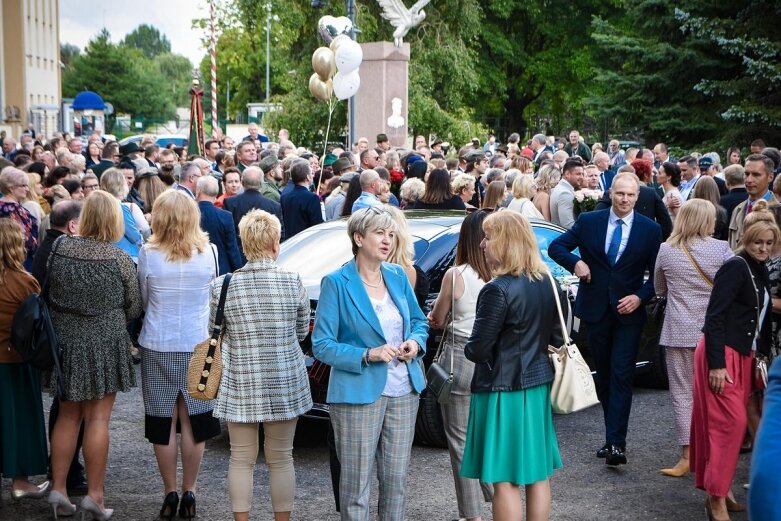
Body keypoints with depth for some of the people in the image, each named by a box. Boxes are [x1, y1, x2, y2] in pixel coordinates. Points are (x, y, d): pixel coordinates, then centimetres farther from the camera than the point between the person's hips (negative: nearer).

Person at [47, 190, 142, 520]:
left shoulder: (60, 250, -2)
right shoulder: (120, 259, -11)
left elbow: (48, 295, 7)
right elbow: (134, 307, -2)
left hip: (64, 341, 4)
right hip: (104, 343, -3)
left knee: (67, 416, 15)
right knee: (98, 419, 2)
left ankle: (58, 488, 15)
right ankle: (94, 494, 5)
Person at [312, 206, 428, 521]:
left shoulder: (398, 276, 7)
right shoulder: (336, 283, -8)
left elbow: (419, 322, 20)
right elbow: (321, 345, -10)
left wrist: (415, 342, -3)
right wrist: (367, 356, -20)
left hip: (403, 391, 5)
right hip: (359, 394, -5)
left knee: (396, 479, 12)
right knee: (356, 483, 2)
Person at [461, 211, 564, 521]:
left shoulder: (498, 290, -20)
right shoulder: (549, 283, 4)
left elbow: (478, 350, -18)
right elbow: (557, 339, 12)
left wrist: (468, 348, 3)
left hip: (502, 390, -8)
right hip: (538, 385, 8)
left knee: (505, 480, 0)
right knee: (538, 473, 14)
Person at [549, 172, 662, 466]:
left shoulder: (650, 230, 0)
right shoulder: (588, 222, 2)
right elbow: (555, 247, 5)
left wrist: (640, 296, -14)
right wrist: (575, 262, -14)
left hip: (629, 312, -2)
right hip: (595, 310, 2)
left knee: (621, 376, -9)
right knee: (604, 375, 11)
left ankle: (616, 443, -11)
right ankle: (614, 436, 23)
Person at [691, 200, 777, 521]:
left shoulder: (760, 271, 13)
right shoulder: (735, 267, -13)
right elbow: (714, 317, -18)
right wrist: (716, 364, -22)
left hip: (744, 355, 8)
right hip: (721, 354, -8)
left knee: (730, 423, 11)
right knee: (731, 422, -9)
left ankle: (718, 489, 21)